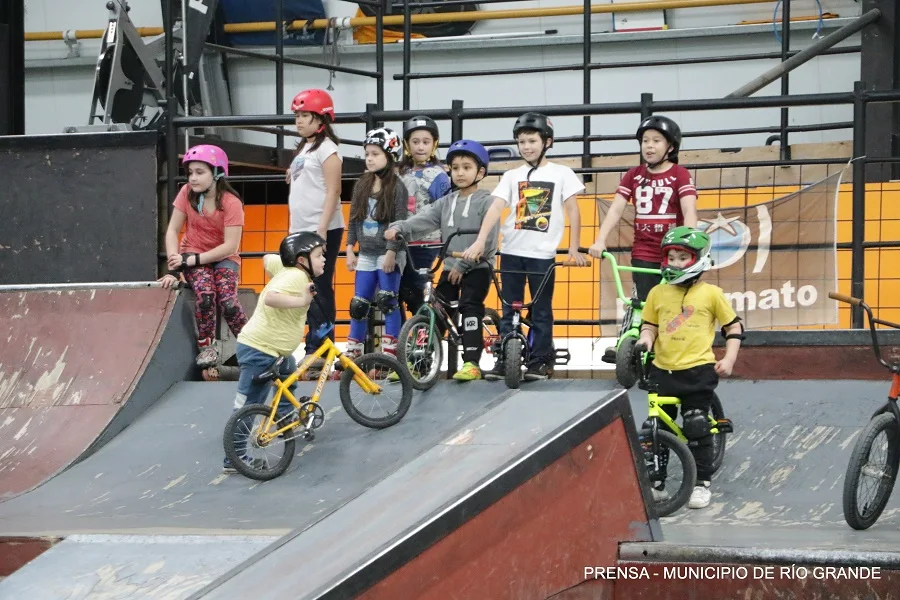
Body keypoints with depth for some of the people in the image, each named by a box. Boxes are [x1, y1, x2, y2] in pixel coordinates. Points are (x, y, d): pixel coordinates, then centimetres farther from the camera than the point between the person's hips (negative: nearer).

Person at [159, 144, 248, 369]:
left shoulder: (231, 203, -17)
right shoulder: (187, 193, -8)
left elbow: (230, 246, -21)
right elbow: (173, 230, -9)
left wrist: (192, 260, -26)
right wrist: (173, 267, -20)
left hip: (223, 257, -1)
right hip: (192, 256, 1)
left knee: (226, 300, -28)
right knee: (205, 292, -31)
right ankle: (206, 347, -16)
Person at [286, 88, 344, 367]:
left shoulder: (326, 147, -8)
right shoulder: (303, 148, 17)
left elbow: (333, 191, -14)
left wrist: (322, 228, -20)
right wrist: (295, 221, 17)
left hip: (322, 230, -9)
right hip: (302, 230, 9)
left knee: (319, 290, -6)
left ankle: (320, 349, -4)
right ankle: (316, 348, 13)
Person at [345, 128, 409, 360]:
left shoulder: (397, 187, -8)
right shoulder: (361, 185, 9)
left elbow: (400, 223, -12)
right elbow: (353, 219, 12)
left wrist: (391, 252, -17)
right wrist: (350, 249, 7)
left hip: (389, 253, -6)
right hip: (366, 254, 6)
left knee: (387, 301, -7)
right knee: (358, 304, 7)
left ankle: (390, 353, -1)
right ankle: (352, 353, 14)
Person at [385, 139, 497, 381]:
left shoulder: (486, 202, -6)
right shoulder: (446, 202, 11)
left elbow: (487, 241, -13)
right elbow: (423, 219, -3)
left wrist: (463, 264, -17)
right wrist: (398, 228, -22)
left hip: (477, 268, -5)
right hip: (450, 267, 5)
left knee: (470, 307, -17)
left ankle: (472, 362, -13)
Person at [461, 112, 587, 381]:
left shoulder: (561, 173, 2)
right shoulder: (512, 176, 7)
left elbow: (573, 211, 1)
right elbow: (496, 208, -3)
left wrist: (574, 248, -6)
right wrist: (479, 242, -15)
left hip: (543, 253, -2)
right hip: (511, 251, 2)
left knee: (541, 310, 4)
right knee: (509, 310, 6)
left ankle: (540, 360, 11)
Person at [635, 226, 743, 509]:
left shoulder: (711, 293, -1)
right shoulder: (657, 293, 6)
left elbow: (734, 327, 6)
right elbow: (650, 324, 14)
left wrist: (729, 359, -3)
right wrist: (646, 338, -8)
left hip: (697, 371, -3)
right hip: (662, 370, 3)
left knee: (696, 428, -2)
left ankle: (701, 483, 10)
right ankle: (655, 481, 19)